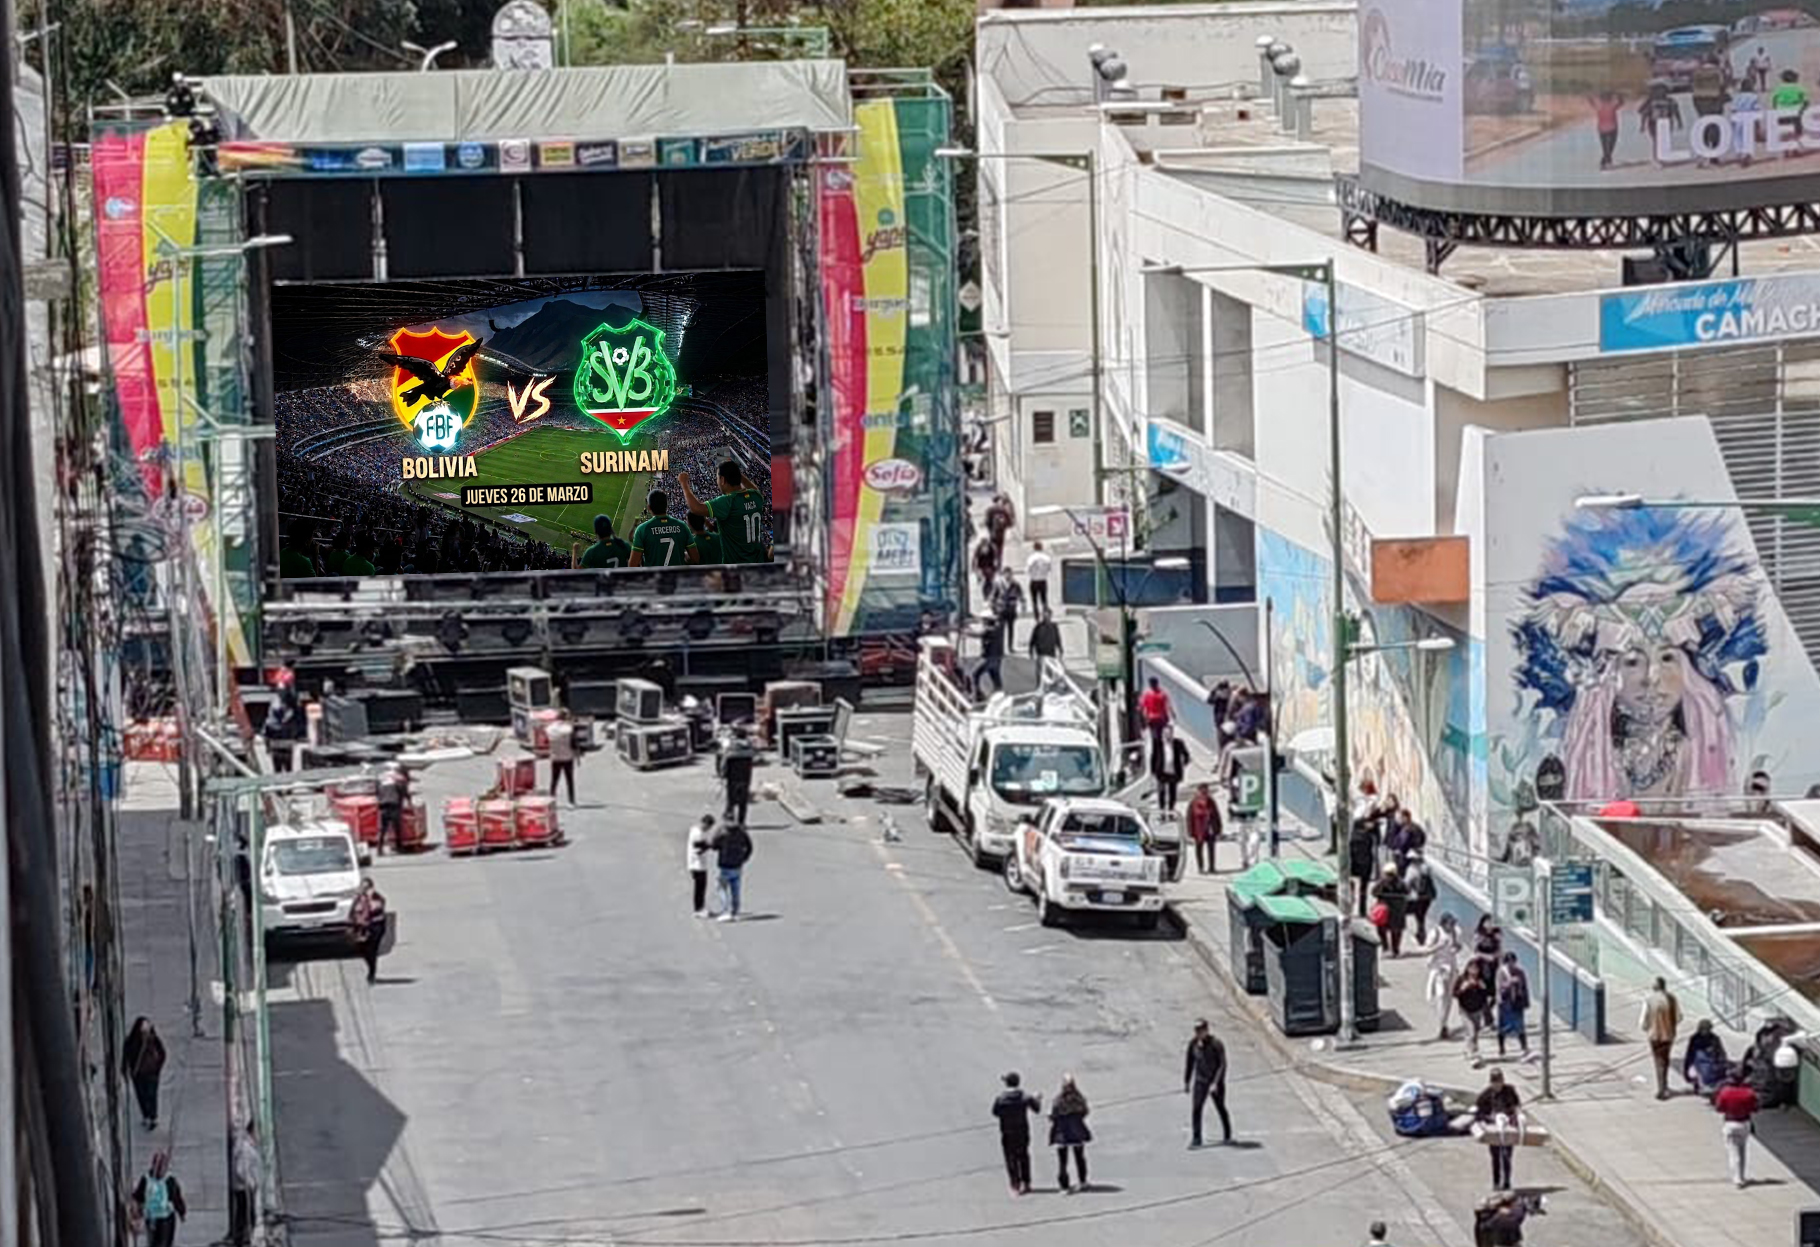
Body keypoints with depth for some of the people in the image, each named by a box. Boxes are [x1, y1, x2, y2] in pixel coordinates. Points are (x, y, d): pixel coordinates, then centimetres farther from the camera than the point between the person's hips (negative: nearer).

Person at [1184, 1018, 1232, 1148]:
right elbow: (1189, 1063, 8)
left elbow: (1222, 1065, -16)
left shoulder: (1216, 1044, -17)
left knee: (1220, 1108, 13)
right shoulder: (1193, 1044, -3)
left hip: (1216, 1082, -3)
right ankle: (1196, 1138, -10)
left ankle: (1227, 1135, 32)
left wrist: (1216, 1083, -22)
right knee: (1195, 1109, -12)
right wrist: (1186, 1082, 9)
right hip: (1200, 1082, 3)